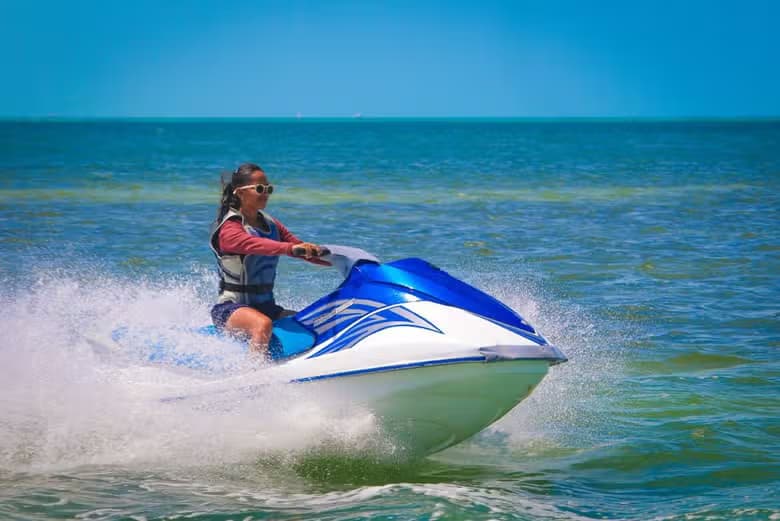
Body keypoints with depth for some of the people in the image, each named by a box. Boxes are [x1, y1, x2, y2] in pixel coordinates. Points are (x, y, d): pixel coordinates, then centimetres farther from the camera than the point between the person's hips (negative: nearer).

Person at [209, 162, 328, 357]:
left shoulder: (271, 224, 12)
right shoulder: (229, 229, -14)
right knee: (263, 324, -37)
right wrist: (290, 248, -50)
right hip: (230, 308, -8)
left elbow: (304, 249, 8)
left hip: (266, 306, 8)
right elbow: (255, 245, -34)